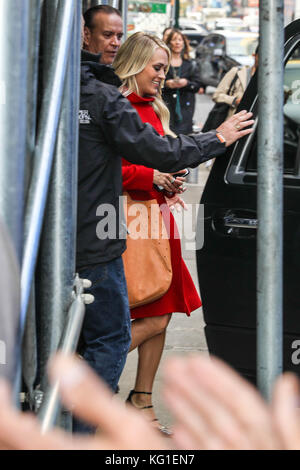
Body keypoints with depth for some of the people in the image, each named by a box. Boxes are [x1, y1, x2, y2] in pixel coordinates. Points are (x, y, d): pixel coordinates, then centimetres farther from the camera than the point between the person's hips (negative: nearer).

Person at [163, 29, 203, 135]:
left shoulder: (191, 64, 15)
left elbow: (197, 86, 9)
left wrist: (187, 83, -9)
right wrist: (166, 84, -14)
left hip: (185, 107, 2)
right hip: (167, 105, -2)